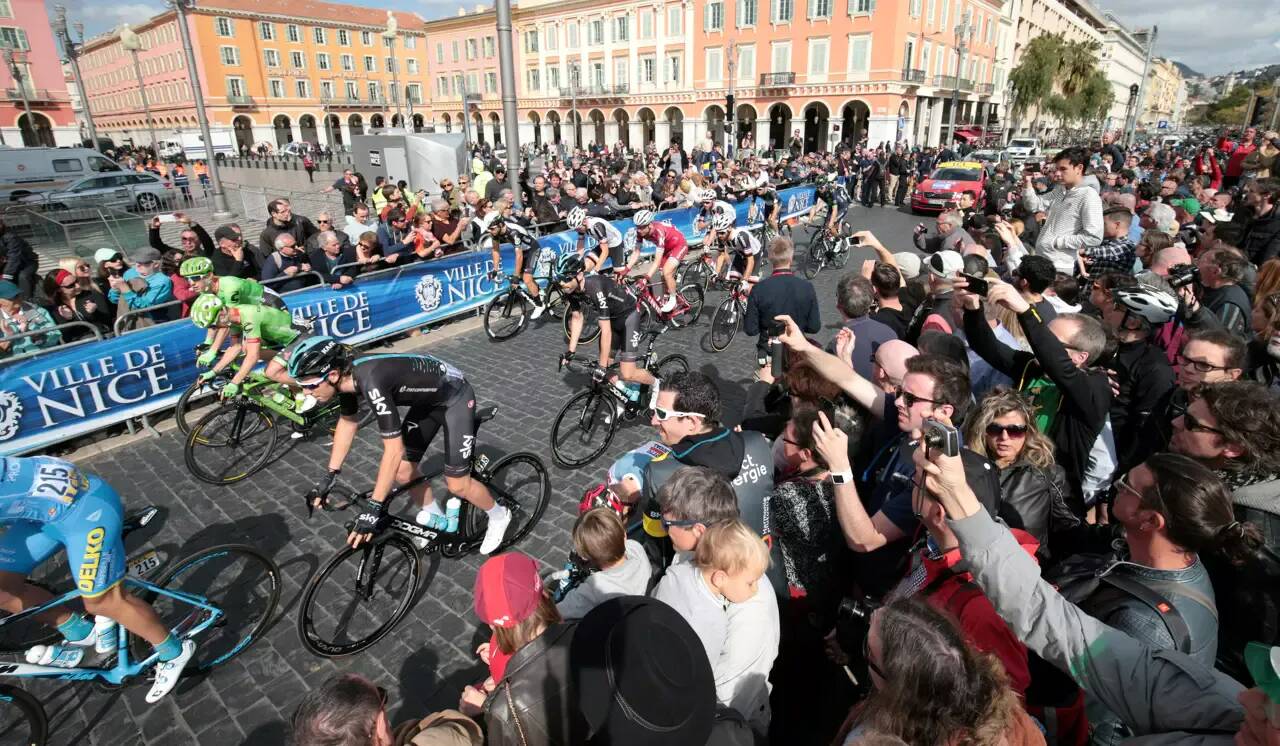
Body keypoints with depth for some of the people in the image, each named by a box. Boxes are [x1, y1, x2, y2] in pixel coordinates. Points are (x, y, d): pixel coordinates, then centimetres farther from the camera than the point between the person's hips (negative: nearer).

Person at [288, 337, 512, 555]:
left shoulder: (371, 382, -37)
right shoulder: (346, 374, -11)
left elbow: (395, 451, -36)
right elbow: (348, 422, 8)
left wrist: (373, 507, -31)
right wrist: (331, 475, 11)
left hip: (455, 398, -8)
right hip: (428, 398, 8)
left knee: (457, 485, -5)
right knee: (403, 472, 7)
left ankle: (499, 516, 23)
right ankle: (435, 519, 32)